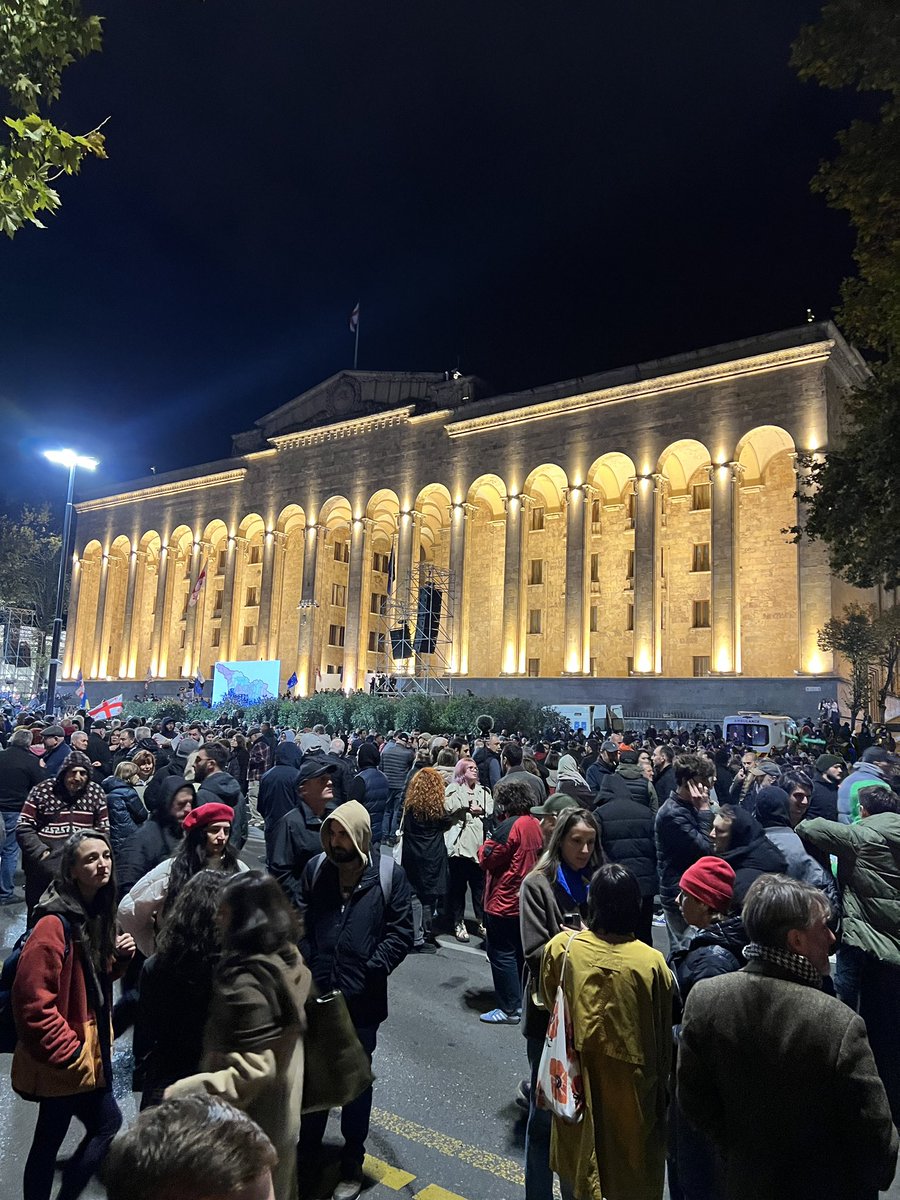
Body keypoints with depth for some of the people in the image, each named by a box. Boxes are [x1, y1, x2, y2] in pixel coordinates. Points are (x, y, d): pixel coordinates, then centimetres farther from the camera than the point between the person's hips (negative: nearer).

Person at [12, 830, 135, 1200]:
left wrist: (117, 957, -5)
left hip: (86, 1051, 8)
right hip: (63, 1059, -8)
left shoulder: (97, 911, 2)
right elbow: (32, 999, -25)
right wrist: (69, 1052, -19)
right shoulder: (55, 923, -25)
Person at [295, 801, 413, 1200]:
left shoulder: (389, 875, -11)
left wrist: (369, 972, -15)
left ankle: (352, 1165, 36)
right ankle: (306, 1153, 45)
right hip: (315, 995, 3)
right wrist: (307, 967, -8)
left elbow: (401, 932, -9)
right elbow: (300, 922, 3)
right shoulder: (315, 869, -1)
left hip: (360, 1001, -3)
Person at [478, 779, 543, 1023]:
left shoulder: (509, 826, -21)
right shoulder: (535, 825, 3)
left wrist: (486, 845, 1)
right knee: (520, 953, 19)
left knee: (502, 954, 2)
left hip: (504, 902, -9)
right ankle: (521, 1001, 28)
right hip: (527, 900, 9)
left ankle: (509, 1009, 6)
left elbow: (486, 859, -18)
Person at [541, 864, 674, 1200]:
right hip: (631, 1081, -1)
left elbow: (548, 1002, -1)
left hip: (578, 1076, 2)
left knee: (580, 1158, 25)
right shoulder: (651, 962, -22)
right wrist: (661, 1081, 8)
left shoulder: (561, 947, -19)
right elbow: (663, 1035, -9)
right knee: (632, 1169, 22)